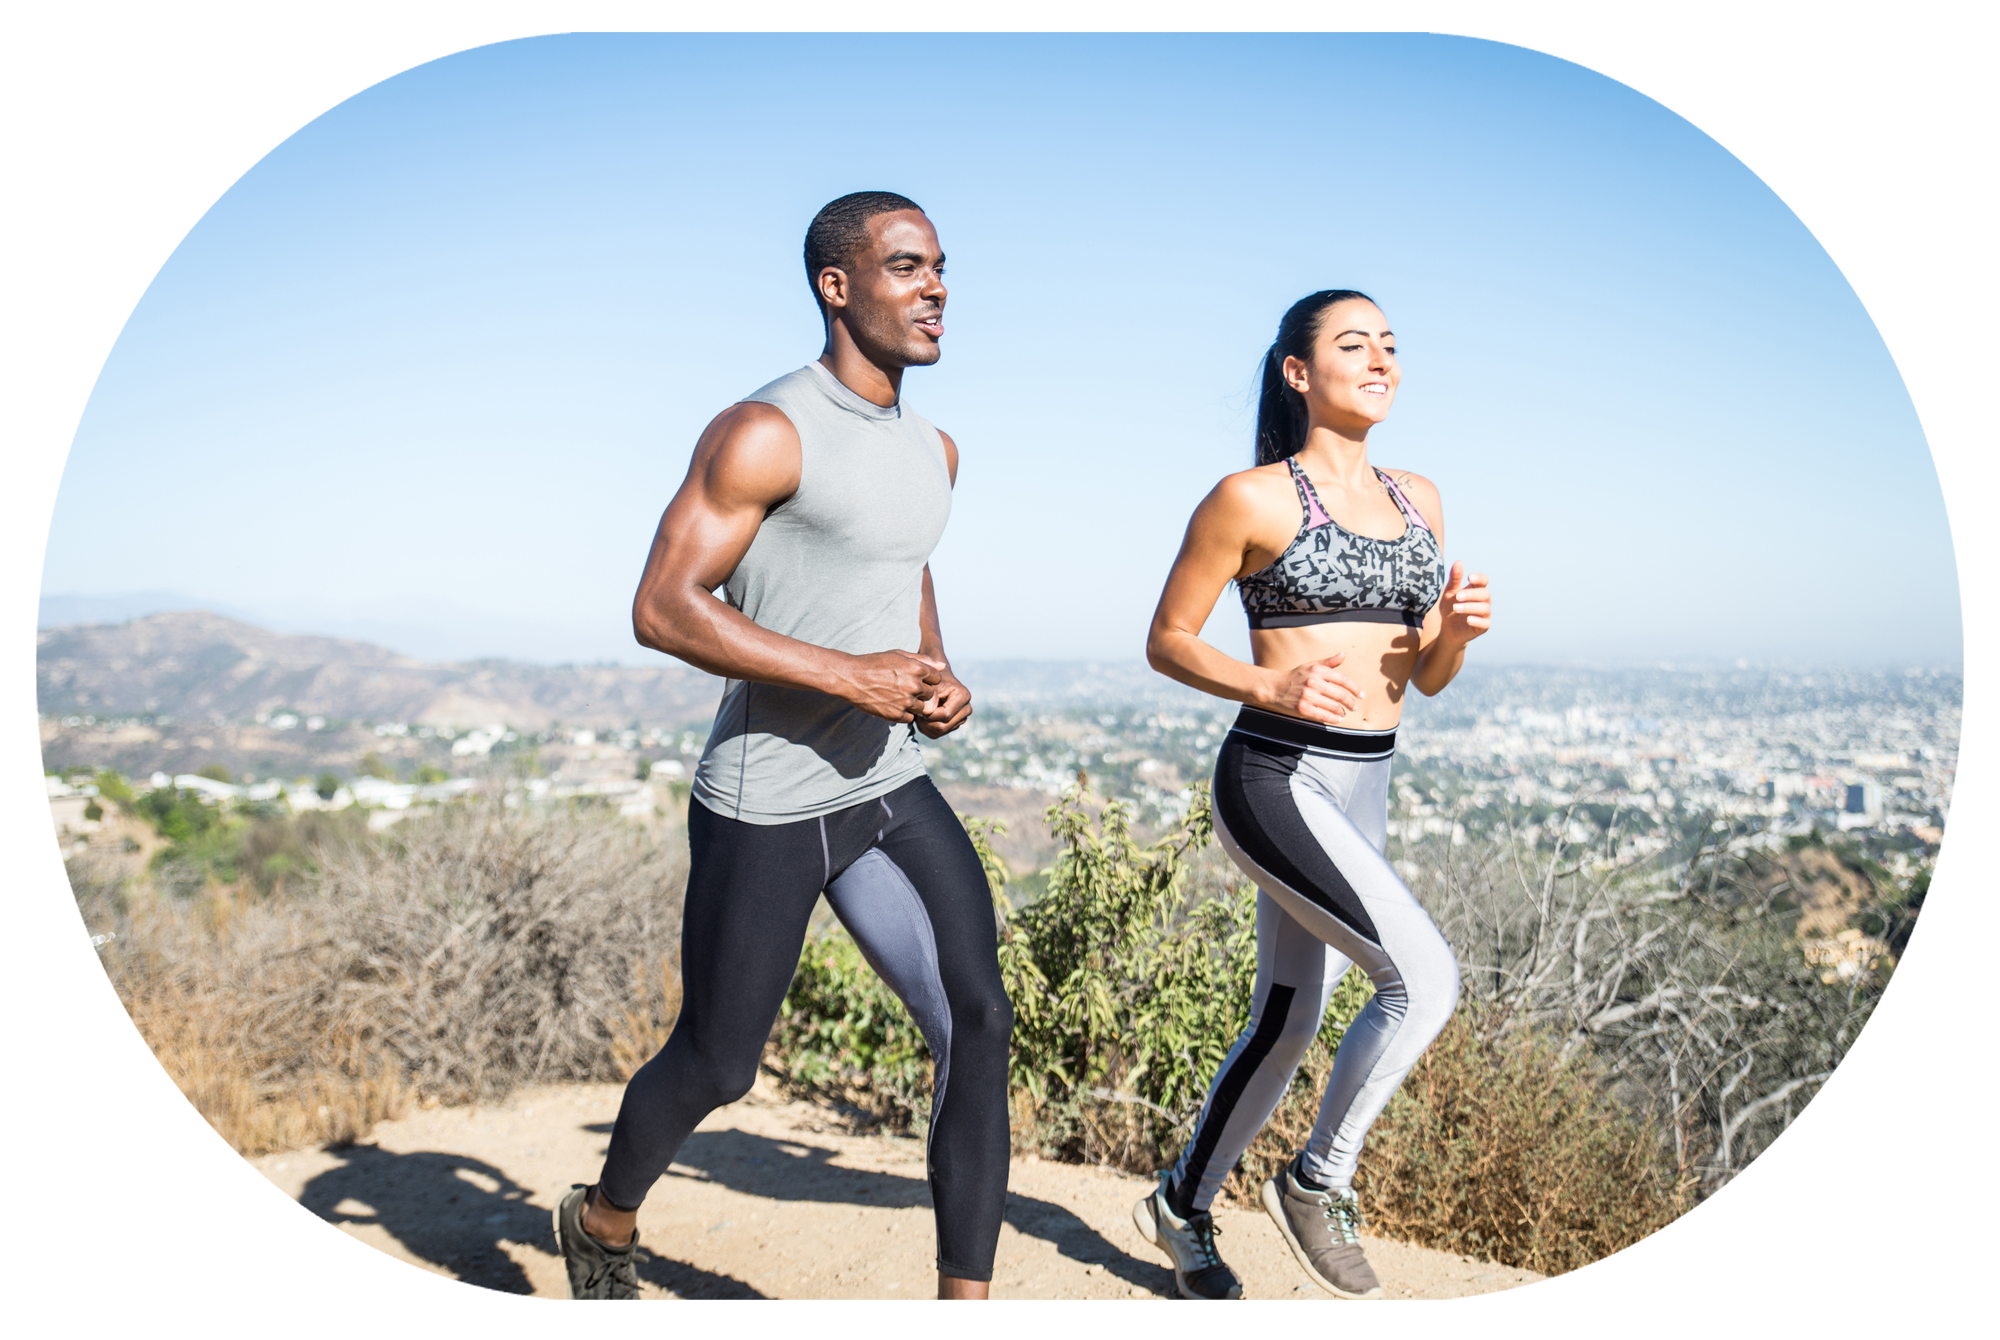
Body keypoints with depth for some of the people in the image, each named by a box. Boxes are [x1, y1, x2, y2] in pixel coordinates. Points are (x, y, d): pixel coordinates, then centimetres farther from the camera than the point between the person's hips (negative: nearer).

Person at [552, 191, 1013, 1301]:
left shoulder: (933, 450, 11)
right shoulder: (764, 435, -14)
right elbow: (663, 608, -18)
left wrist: (938, 672, 6)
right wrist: (851, 675, -22)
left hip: (892, 792, 7)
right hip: (767, 805, -6)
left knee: (977, 1021, -8)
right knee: (715, 1065, 8)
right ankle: (602, 1222, 40)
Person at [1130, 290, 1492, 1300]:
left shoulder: (1417, 500, 12)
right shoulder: (1251, 498, -8)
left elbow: (1428, 678, 15)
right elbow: (1166, 640, -3)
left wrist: (1458, 628, -7)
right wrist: (1270, 687, -18)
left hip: (1362, 793, 7)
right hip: (1275, 778, -7)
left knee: (1287, 1025, 14)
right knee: (1427, 978, -20)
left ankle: (1182, 1205, 35)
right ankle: (1319, 1181, 3)